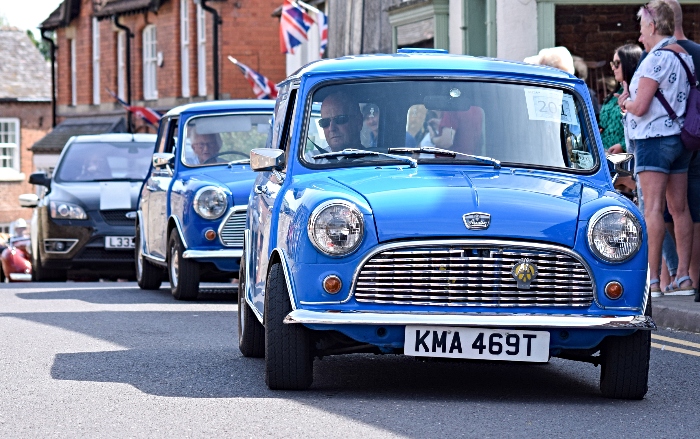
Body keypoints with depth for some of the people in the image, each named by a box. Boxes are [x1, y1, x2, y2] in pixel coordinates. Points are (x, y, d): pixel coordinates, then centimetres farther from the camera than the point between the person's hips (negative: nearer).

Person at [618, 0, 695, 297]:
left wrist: (626, 102, 4)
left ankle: (652, 280, -14)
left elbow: (640, 107, -18)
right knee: (679, 209, 9)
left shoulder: (657, 58, -14)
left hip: (654, 137, -9)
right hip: (680, 138, 9)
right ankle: (683, 278, 9)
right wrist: (631, 102, 14)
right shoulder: (684, 56, 15)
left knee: (653, 208, -11)